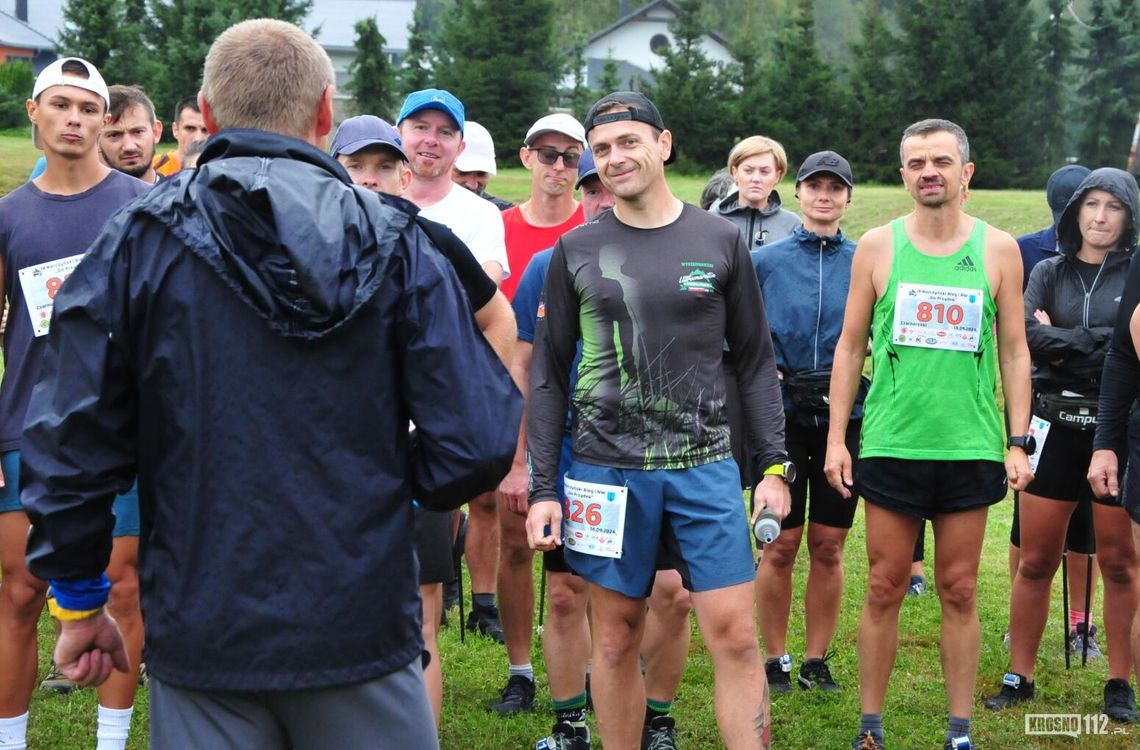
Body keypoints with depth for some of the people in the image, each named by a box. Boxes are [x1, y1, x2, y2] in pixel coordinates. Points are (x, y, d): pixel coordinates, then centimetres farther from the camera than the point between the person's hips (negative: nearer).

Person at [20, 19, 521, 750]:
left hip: (201, 634, 0)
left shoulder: (135, 243, -5)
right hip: (363, 627, 0)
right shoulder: (398, 245, -5)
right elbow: (476, 444, -10)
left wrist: (80, 603, 6)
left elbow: (69, 444, -7)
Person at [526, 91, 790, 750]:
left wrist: (774, 466, 0)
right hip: (607, 471, 0)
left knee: (735, 634, -4)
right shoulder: (576, 251, 5)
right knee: (617, 639, 7)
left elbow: (757, 362, 8)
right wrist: (543, 487, 1)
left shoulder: (720, 241, 5)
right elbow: (548, 374, 7)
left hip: (704, 466, 0)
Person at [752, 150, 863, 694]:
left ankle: (816, 661, 19)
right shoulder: (765, 261, 4)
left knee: (828, 546, 7)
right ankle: (775, 659, 15)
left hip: (844, 417, 1)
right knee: (781, 544, 1)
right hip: (783, 417, -1)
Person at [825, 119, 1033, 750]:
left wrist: (1019, 443, 1)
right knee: (884, 588, 5)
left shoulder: (998, 249, 4)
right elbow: (850, 347, 6)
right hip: (890, 444, 0)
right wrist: (836, 438, 1)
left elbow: (1014, 352, 7)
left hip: (970, 448, 0)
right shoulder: (877, 246, 3)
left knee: (959, 592, 7)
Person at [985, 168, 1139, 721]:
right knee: (1035, 561, 5)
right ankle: (1019, 676, 16)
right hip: (1056, 427, 2)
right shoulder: (1050, 273, 7)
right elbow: (1025, 336, -10)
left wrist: (1063, 339, -12)